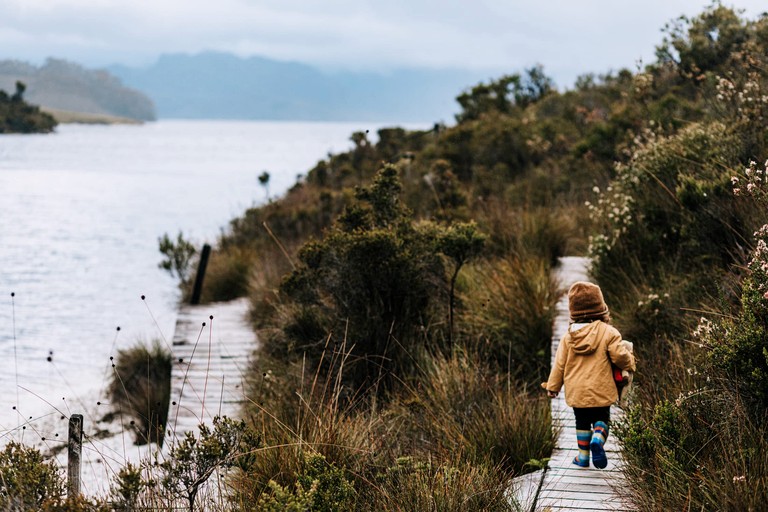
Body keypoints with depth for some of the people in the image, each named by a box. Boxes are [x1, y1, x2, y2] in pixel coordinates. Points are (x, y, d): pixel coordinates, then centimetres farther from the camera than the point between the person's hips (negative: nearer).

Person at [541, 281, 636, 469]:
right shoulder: (607, 332, -10)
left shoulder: (568, 337, 1)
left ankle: (583, 456, 18)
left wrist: (553, 386, 14)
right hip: (600, 390, -3)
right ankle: (598, 439, -20)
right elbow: (620, 355, -13)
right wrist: (630, 363, 10)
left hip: (576, 391, 3)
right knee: (601, 418, 10)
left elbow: (559, 363, 4)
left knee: (582, 422, 17)